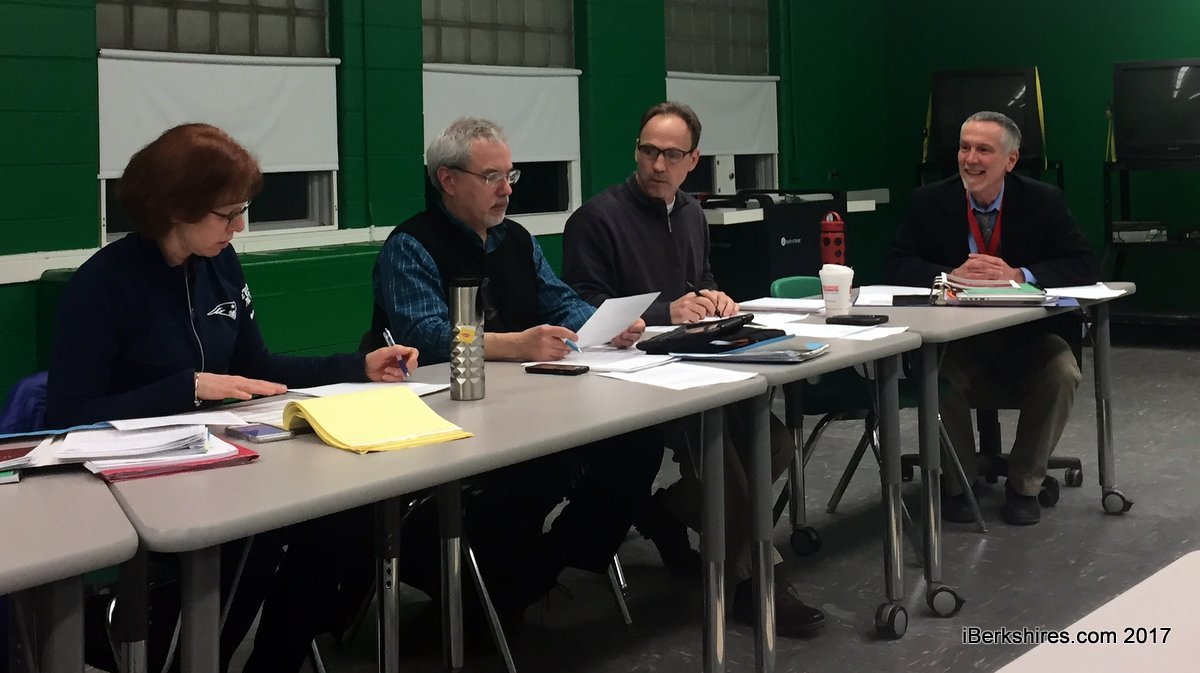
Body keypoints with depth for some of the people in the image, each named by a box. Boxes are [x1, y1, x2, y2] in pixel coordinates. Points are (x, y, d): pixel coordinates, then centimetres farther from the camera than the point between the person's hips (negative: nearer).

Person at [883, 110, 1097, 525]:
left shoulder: (1042, 201, -2)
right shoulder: (930, 202, -2)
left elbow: (1083, 266, -8)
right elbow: (895, 268, -7)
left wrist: (1017, 274, -24)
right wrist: (954, 273, -25)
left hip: (1026, 337, 1)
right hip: (955, 339, 0)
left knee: (1062, 374, -28)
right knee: (936, 376, -31)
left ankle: (1024, 484, -6)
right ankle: (956, 483, -6)